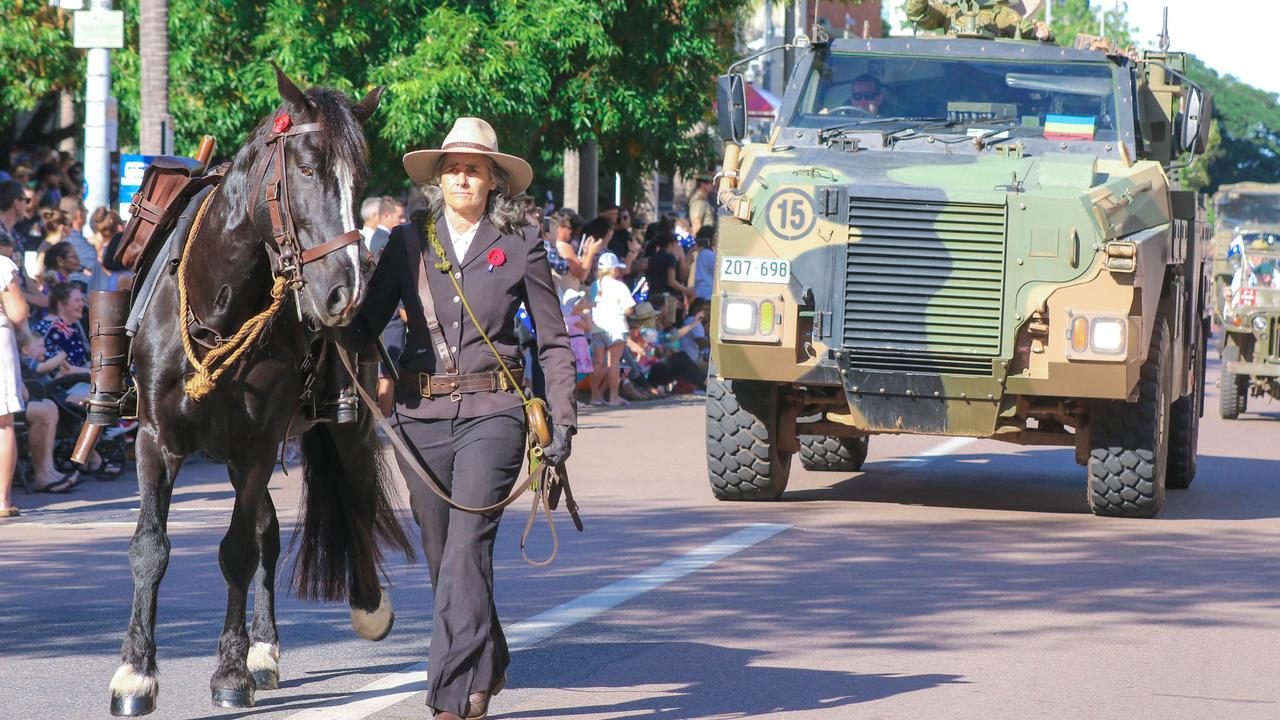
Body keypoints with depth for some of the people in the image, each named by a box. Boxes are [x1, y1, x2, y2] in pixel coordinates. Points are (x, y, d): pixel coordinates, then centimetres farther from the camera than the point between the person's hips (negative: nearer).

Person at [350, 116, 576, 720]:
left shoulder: (520, 247, 3)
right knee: (441, 553, 10)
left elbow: (554, 341, 6)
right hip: (421, 415, 3)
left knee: (466, 548, -15)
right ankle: (486, 665, 31)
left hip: (490, 414, -3)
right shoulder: (408, 241, 8)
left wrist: (562, 419, -1)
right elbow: (366, 324, 8)